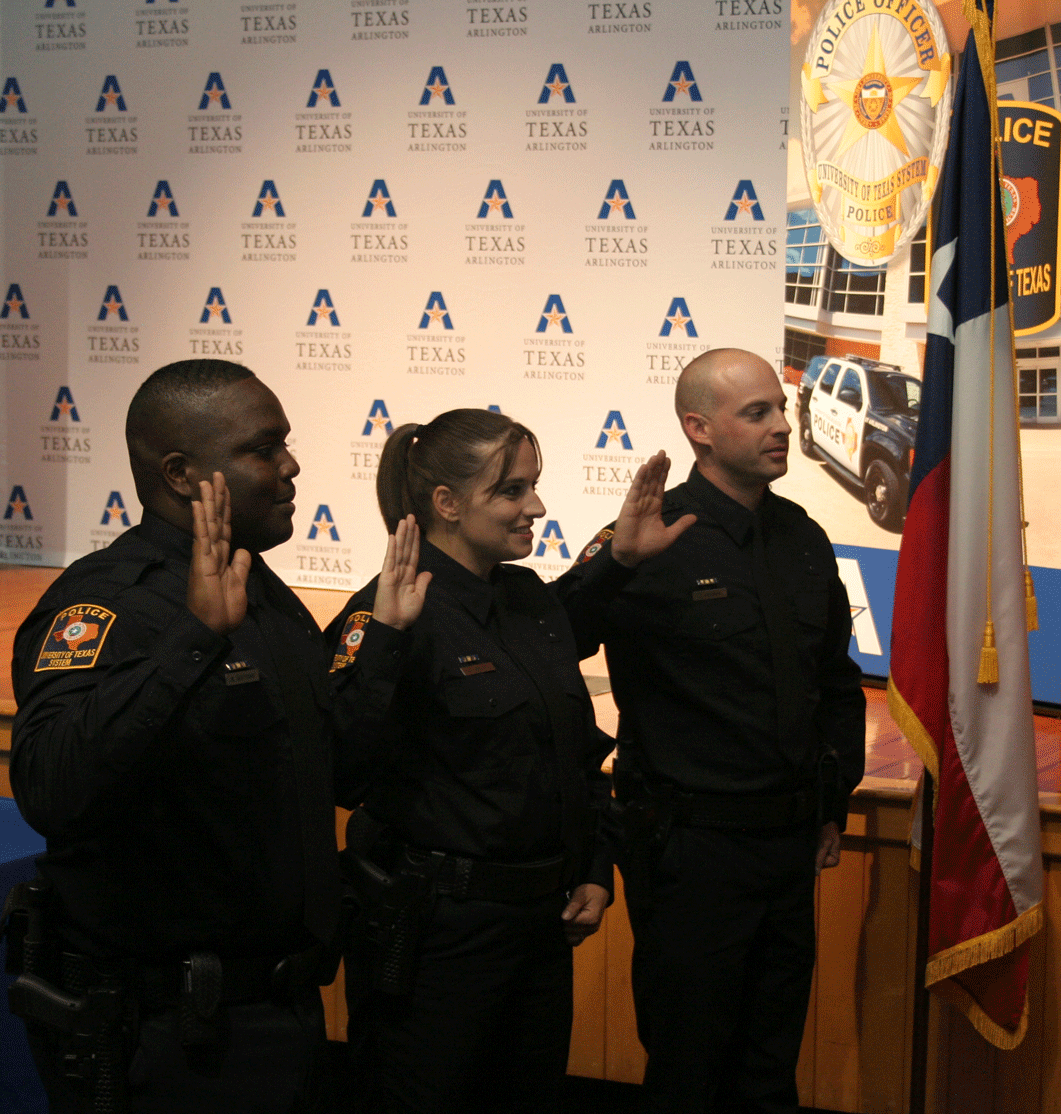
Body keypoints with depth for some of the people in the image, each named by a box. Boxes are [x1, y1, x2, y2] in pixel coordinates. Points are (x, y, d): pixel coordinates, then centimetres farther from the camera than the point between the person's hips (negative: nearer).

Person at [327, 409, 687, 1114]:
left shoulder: (532, 599, 8)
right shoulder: (394, 613, -15)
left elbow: (582, 745, 18)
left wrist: (596, 871, 12)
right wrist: (383, 636, -37)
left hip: (542, 920, 8)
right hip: (438, 931, -7)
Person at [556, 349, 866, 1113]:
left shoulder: (803, 540, 5)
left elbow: (838, 681, 17)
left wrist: (834, 805, 17)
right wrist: (611, 561, -38)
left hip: (792, 843, 6)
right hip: (692, 843, -6)